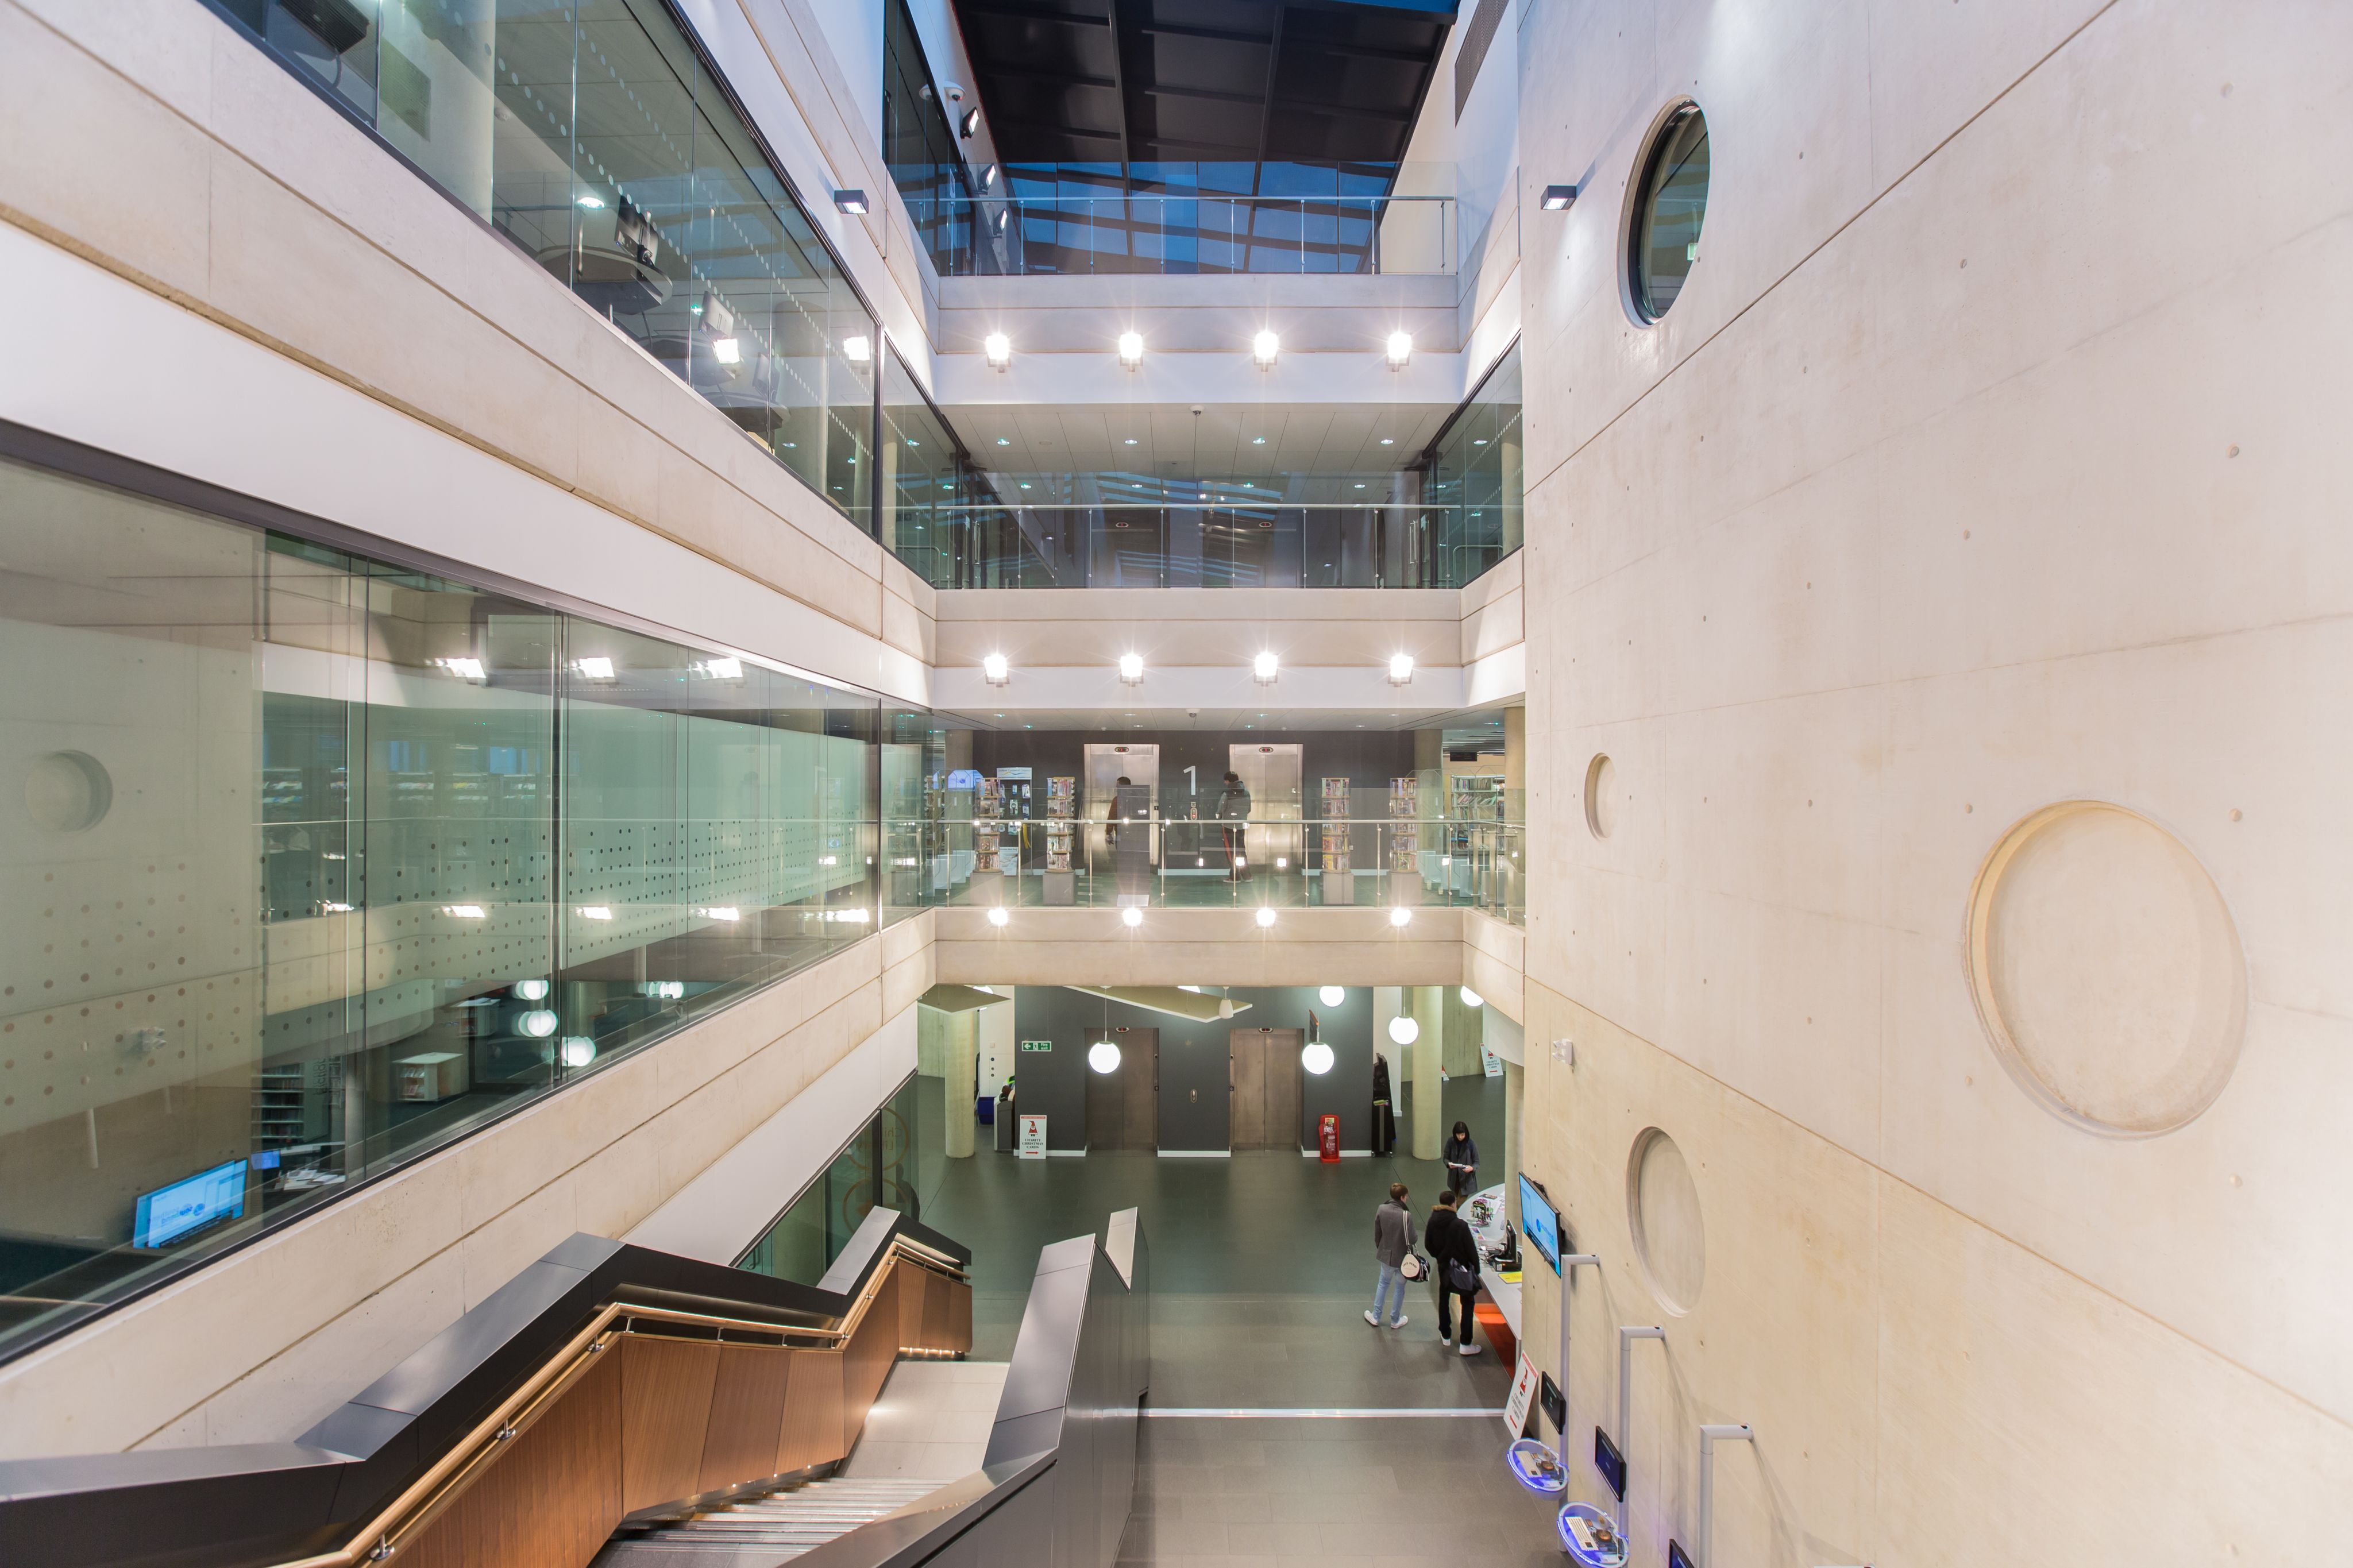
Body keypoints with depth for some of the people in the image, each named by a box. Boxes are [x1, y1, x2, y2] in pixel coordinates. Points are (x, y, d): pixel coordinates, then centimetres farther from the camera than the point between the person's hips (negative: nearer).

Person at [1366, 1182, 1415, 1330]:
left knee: (1383, 1284, 24)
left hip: (1386, 1255, 3)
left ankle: (1376, 1317, 33)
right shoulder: (1406, 1215, -28)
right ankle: (1395, 1321, 34)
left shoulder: (1381, 1210, -14)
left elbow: (1377, 1233, -2)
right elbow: (1411, 1240, -22)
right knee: (1399, 1288, 18)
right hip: (1402, 1257, -3)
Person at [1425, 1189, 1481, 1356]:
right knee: (1467, 1304, 8)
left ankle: (1445, 1335, 33)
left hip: (1443, 1267, 5)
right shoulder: (1460, 1225, -26)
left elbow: (1428, 1244, 3)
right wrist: (1476, 1269, -3)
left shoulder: (1433, 1221, -9)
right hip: (1462, 1269, -5)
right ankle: (1465, 1344, 9)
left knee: (1444, 1300, 21)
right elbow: (1471, 1249, -19)